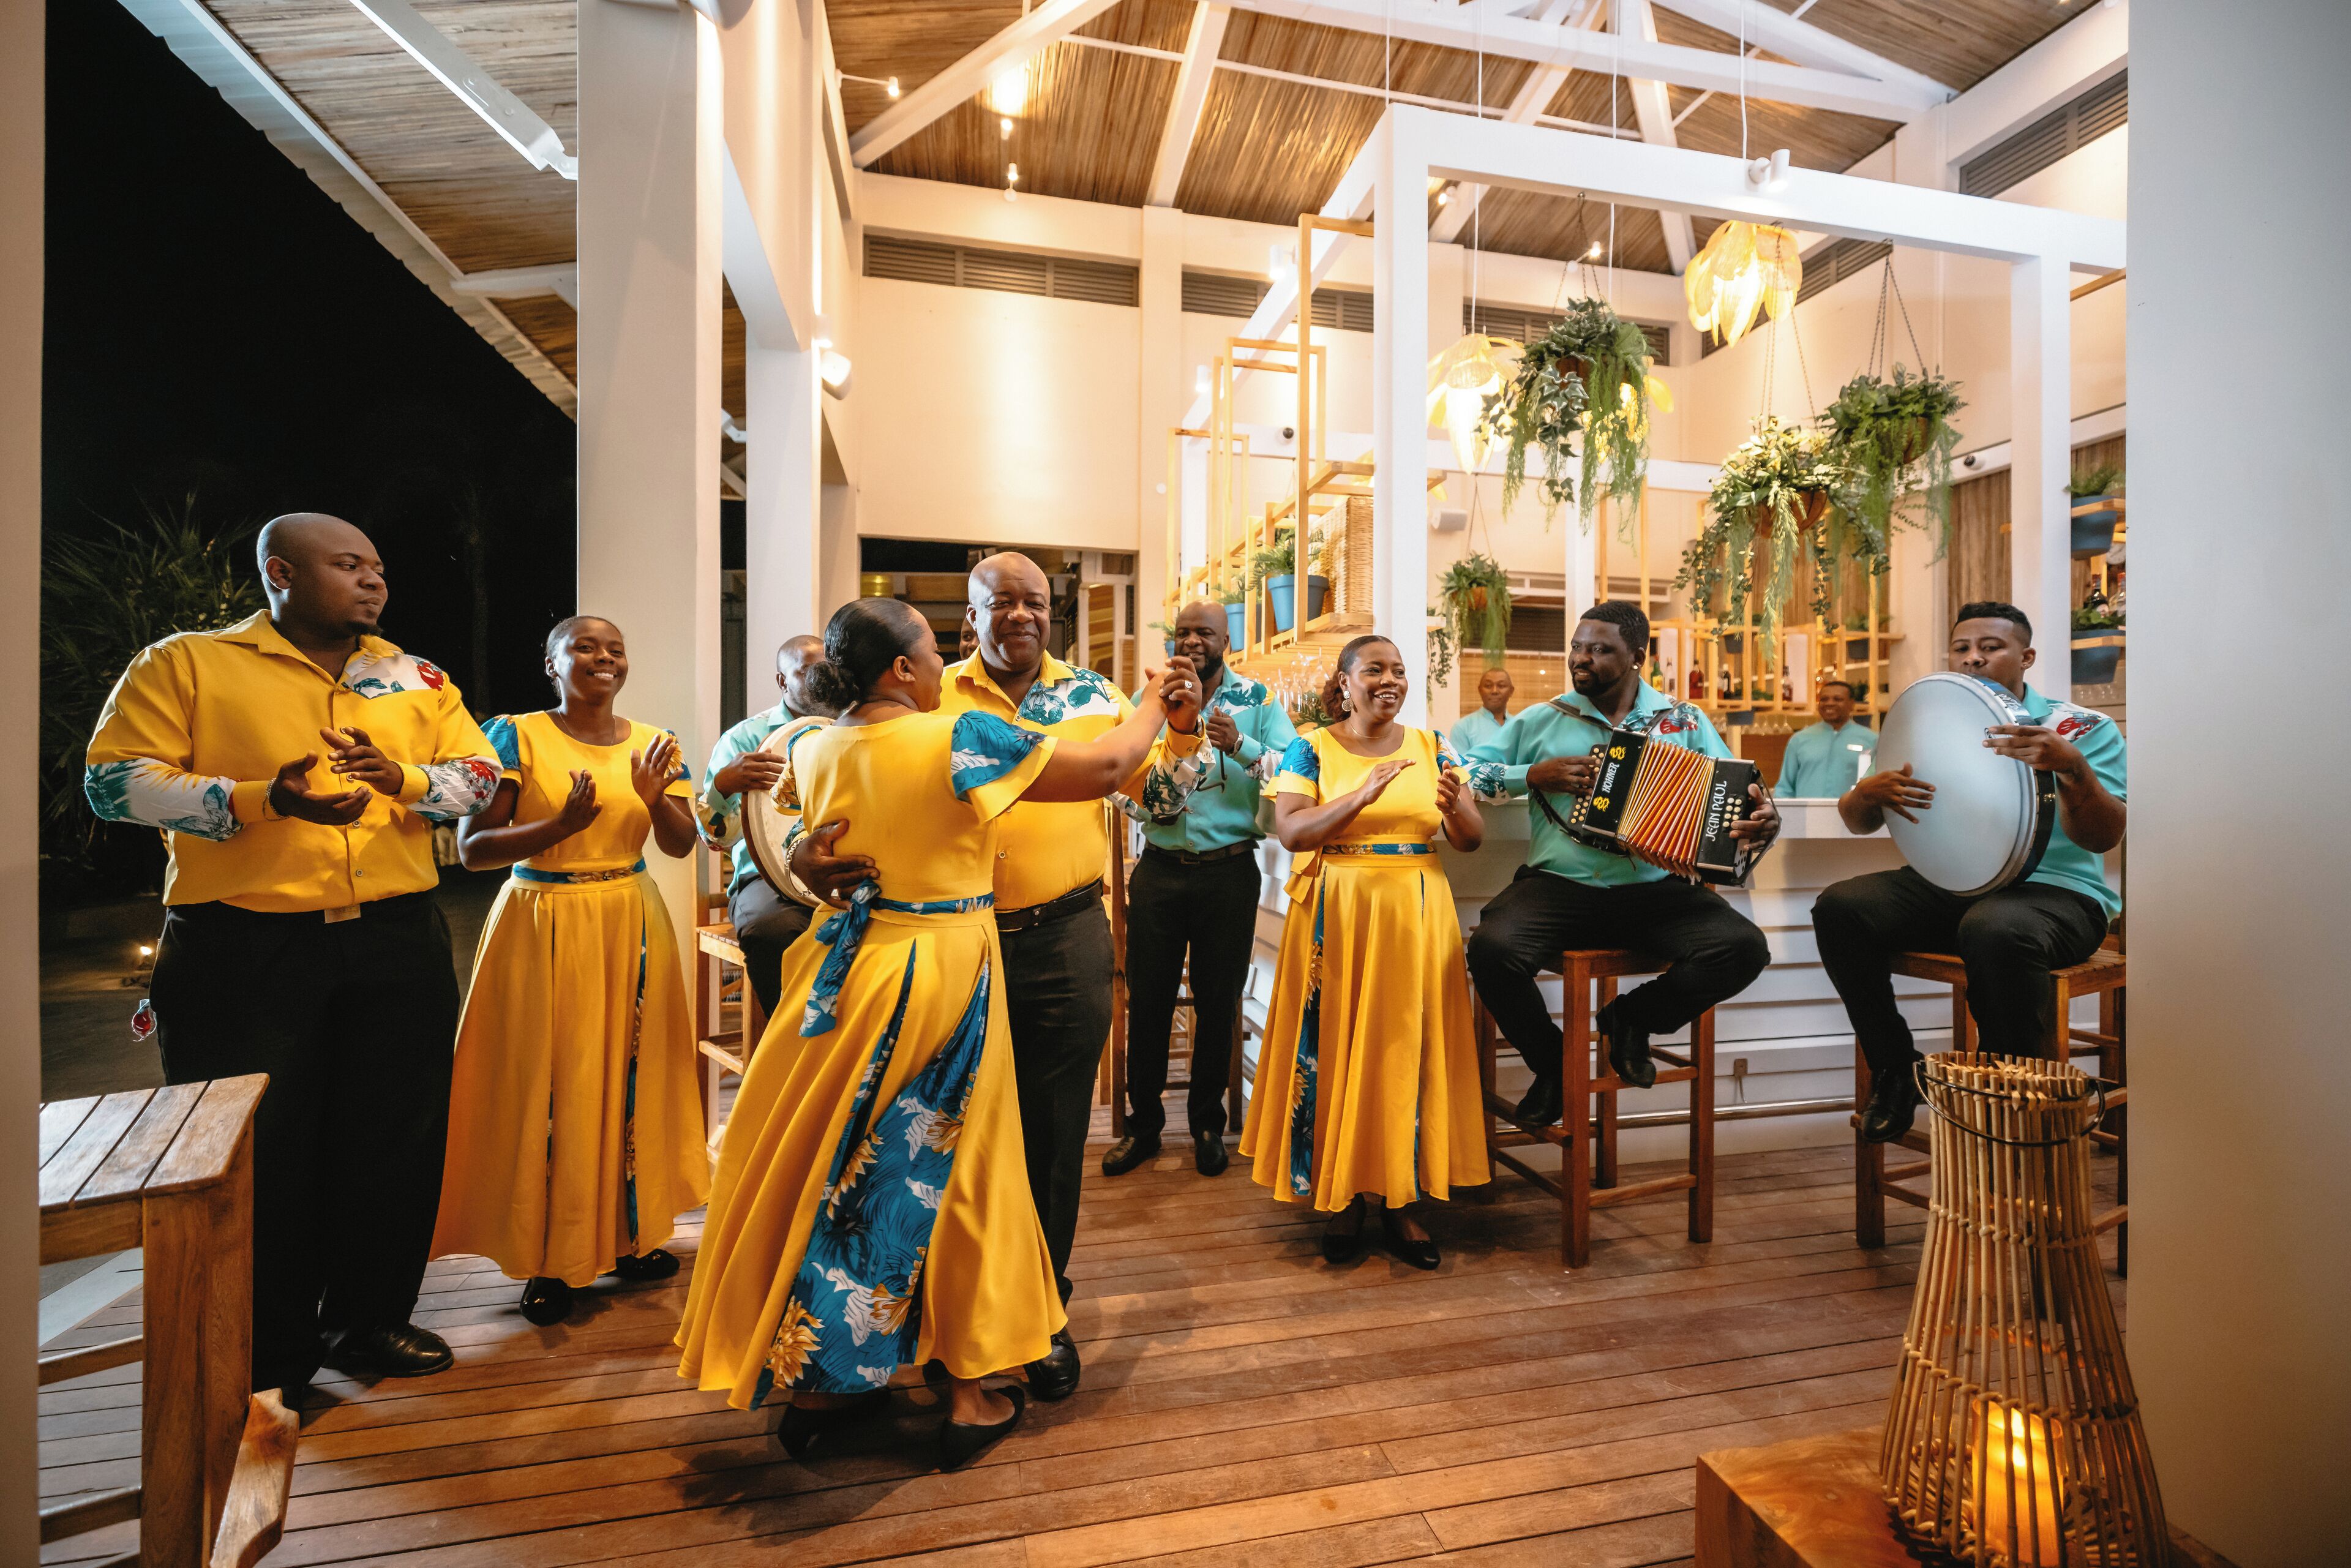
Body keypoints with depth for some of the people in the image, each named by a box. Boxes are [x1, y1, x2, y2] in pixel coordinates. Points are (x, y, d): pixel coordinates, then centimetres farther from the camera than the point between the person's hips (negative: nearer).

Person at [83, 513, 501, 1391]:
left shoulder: (418, 681, 13)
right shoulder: (185, 664, 3)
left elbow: (480, 778, 8)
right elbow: (117, 782, -5)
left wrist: (402, 780, -12)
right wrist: (264, 800, -19)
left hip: (396, 947, 4)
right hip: (244, 949, -3)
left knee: (395, 1137, 10)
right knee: (256, 1149, 5)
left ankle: (371, 1315, 28)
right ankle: (268, 1352, 23)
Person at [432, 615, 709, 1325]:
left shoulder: (653, 743, 6)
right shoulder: (515, 736, -5)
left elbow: (681, 846, 0)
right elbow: (471, 849, -11)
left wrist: (656, 798, -19)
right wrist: (562, 824, -24)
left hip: (632, 926, 4)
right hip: (544, 926, -3)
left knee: (630, 1074, 9)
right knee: (548, 1085, 2)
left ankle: (628, 1233, 26)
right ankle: (548, 1258, 19)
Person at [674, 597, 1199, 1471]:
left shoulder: (814, 751, 1)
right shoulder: (959, 739, -17)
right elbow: (1107, 768, -13)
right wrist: (1152, 705, 4)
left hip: (849, 968, 6)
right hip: (946, 975, -5)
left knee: (840, 1167, 16)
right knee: (949, 1172, 9)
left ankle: (819, 1379, 33)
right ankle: (970, 1394, 26)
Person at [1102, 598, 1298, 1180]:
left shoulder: (1257, 700, 1)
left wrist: (1240, 747, -26)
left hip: (1229, 869, -1)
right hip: (1159, 867, 2)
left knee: (1218, 1000, 10)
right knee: (1148, 999, 8)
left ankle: (1207, 1122, 29)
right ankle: (1143, 1123, 26)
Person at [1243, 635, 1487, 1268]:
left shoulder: (1432, 745, 9)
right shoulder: (1311, 748, 1)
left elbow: (1471, 839, 5)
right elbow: (1290, 832, -12)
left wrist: (1452, 805, -17)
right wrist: (1362, 797, -24)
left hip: (1416, 917, 3)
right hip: (1336, 916, -2)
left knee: (1409, 1048, 4)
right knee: (1337, 1047, 1)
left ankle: (1400, 1198, 17)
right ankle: (1342, 1194, 18)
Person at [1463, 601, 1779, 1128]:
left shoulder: (1684, 722, 12)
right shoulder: (1543, 720, 10)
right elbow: (1468, 772, 8)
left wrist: (1763, 821, -14)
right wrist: (1534, 775, -6)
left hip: (1655, 891, 1)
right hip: (1559, 887, -1)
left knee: (1744, 947, -24)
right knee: (1492, 949, -29)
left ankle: (1632, 1017, 6)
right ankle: (1552, 1061, 3)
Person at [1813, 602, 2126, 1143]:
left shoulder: (2081, 727, 2)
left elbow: (2104, 838, -12)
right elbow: (1857, 822, 8)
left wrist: (2073, 769, -31)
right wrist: (1869, 792, -17)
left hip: (2054, 890, -4)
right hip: (1942, 885, 4)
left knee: (1995, 930, -39)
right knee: (1840, 907, -24)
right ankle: (1895, 1070, -7)